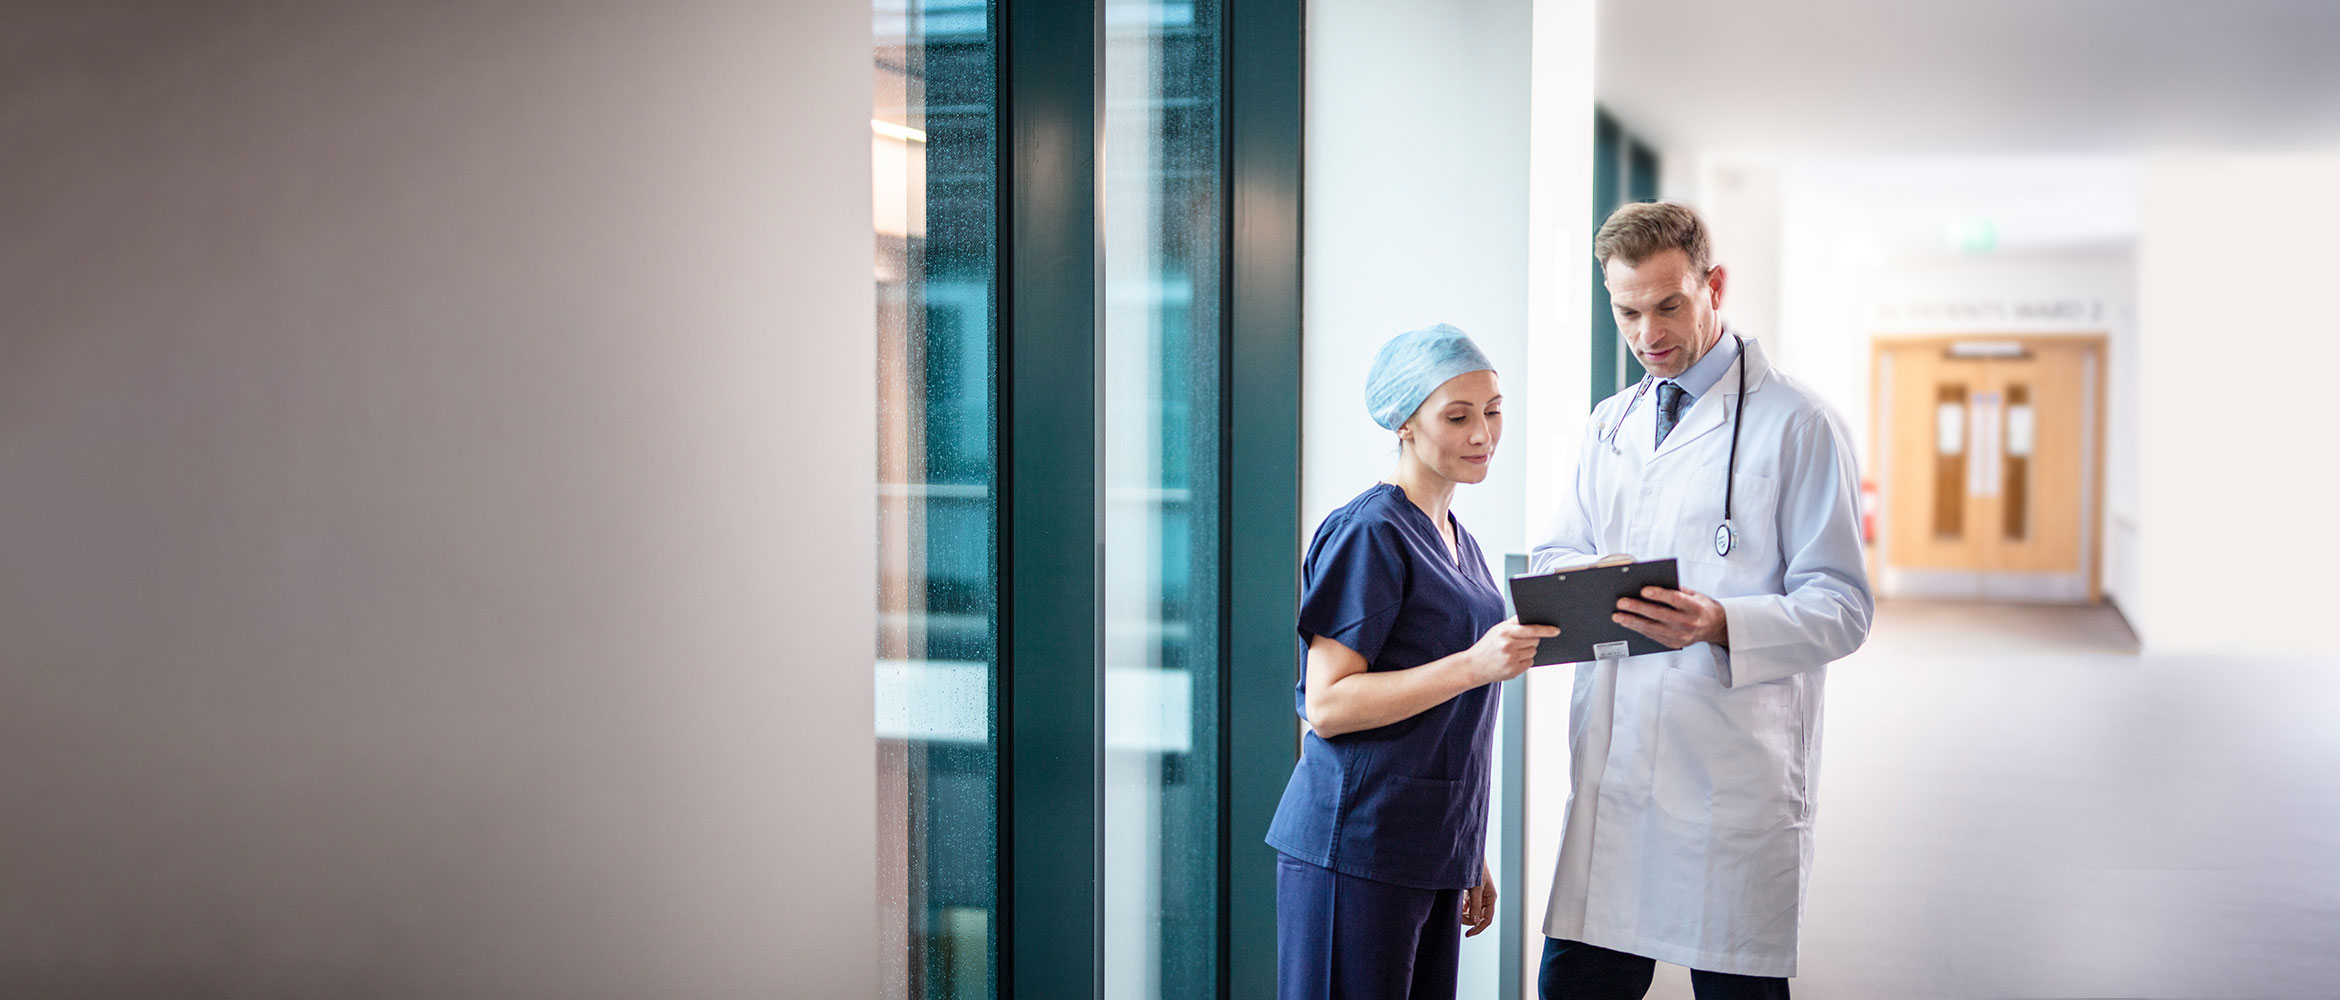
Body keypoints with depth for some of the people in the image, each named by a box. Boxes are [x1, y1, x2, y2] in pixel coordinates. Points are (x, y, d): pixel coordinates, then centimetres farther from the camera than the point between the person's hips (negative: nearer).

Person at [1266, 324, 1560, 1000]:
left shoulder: (1458, 541, 16)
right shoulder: (1369, 533, -11)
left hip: (1436, 853, 8)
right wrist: (1475, 666, -24)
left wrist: (1474, 858, 22)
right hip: (1358, 849, -8)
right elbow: (1327, 705, -17)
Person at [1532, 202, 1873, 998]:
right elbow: (1554, 553, 20)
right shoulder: (1609, 425, 16)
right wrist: (1577, 578, -5)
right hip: (1610, 767, 5)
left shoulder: (1796, 424, -3)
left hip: (1733, 779, -5)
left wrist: (1721, 624, -25)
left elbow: (1841, 608, -7)